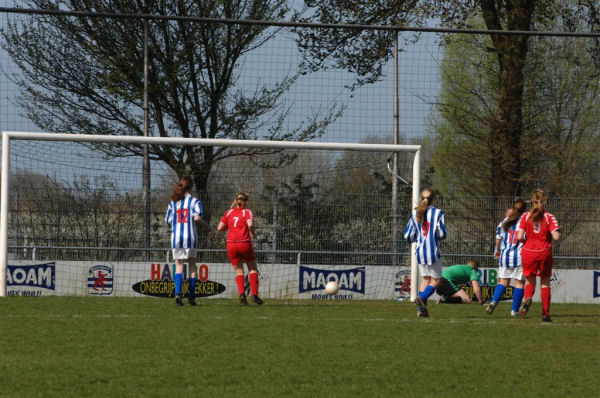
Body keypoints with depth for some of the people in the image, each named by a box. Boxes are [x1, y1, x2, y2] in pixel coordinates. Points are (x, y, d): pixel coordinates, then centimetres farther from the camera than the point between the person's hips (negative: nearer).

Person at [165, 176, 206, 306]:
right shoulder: (194, 201, -2)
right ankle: (192, 295, 10)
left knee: (179, 266, 2)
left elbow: (168, 221, 6)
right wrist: (203, 221, 3)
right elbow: (196, 216, -16)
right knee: (192, 265, 11)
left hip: (176, 237, 2)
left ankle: (178, 293, -19)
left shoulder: (173, 202, 8)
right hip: (190, 236, -2)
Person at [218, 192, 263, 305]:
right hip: (244, 244, -3)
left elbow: (220, 227, 6)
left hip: (231, 245, 3)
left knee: (239, 271, 12)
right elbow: (250, 224, -21)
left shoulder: (229, 212, 8)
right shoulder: (247, 212, -3)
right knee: (252, 268, 14)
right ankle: (254, 294, 3)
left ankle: (241, 293, -10)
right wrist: (253, 234, -3)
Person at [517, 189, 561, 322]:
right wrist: (554, 235, 9)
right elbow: (556, 236, -14)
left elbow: (519, 237, -9)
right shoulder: (549, 217, -6)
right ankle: (545, 314, 11)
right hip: (544, 253, -1)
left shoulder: (526, 216, -3)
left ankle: (528, 298, -18)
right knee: (545, 282, 12)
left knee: (530, 281, 16)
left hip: (529, 252, 1)